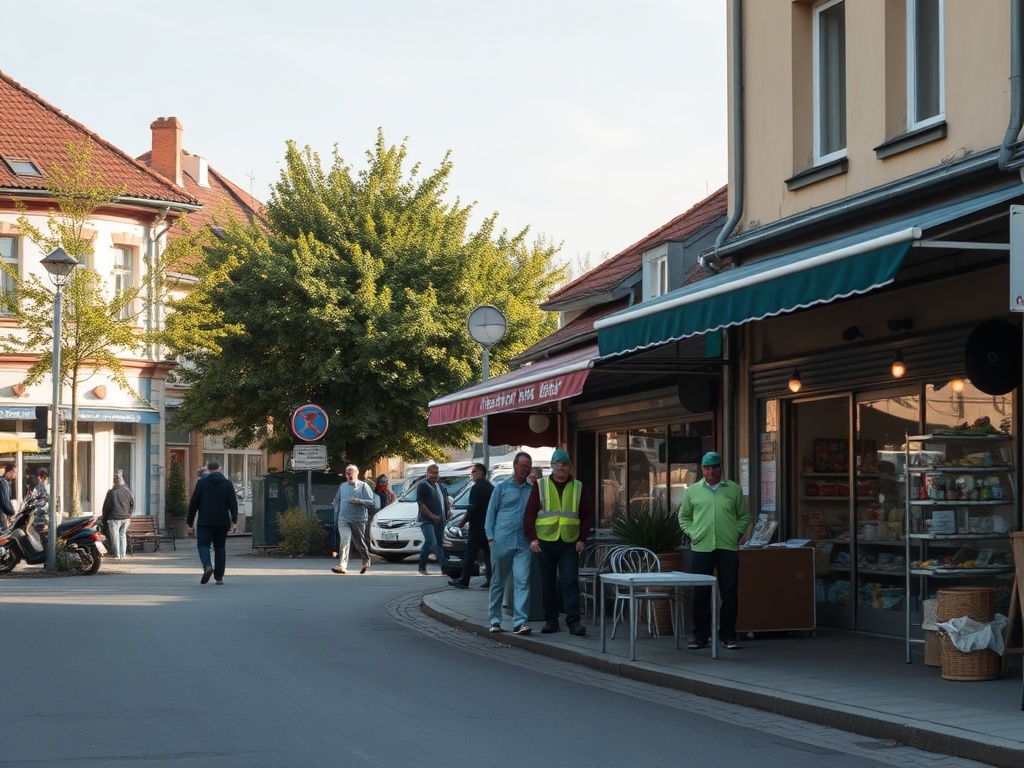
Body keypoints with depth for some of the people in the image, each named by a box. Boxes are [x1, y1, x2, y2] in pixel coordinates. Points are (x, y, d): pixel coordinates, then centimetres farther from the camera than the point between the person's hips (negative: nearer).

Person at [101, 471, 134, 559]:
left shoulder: (112, 492, -11)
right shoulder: (127, 491, 2)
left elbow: (106, 506, -6)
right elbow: (132, 504, 9)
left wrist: (104, 518, 6)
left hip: (115, 518, -5)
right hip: (126, 517, 5)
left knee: (115, 536, 1)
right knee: (123, 534, 16)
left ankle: (117, 555, -3)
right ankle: (123, 554, 16)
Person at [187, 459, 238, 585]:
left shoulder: (201, 482, 1)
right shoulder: (227, 483, 6)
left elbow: (193, 503, 2)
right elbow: (233, 504, -3)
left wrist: (190, 522, 9)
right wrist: (234, 521, -6)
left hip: (205, 521, -2)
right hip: (222, 522, 2)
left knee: (203, 545, -1)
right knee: (220, 548, 9)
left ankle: (207, 566, -29)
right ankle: (219, 577, 7)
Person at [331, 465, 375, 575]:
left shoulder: (363, 486, 2)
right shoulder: (342, 486, 13)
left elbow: (371, 502, -4)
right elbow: (337, 502, 18)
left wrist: (359, 501, -19)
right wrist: (336, 518, 13)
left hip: (359, 520, -1)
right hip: (344, 519, 1)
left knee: (360, 543, 10)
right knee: (344, 541, -14)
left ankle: (366, 561, 35)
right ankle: (342, 566, -21)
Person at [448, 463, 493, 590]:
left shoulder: (477, 488, -13)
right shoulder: (491, 487, 14)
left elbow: (472, 508, -18)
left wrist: (463, 522, -8)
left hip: (477, 527, -8)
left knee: (470, 554, -3)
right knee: (489, 555, 8)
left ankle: (463, 581, -1)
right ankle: (491, 581, 5)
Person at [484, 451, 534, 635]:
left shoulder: (532, 490, 10)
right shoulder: (502, 487, 6)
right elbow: (491, 513, 6)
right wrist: (490, 538, -3)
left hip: (523, 544, 1)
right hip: (501, 542, -1)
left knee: (522, 581, -9)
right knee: (498, 582, 8)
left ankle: (520, 622, -12)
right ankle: (495, 619, 18)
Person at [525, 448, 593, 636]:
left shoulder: (578, 487, 7)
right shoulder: (540, 485, 5)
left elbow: (587, 515, 9)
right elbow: (530, 513, 2)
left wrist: (582, 539, -1)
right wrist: (532, 538, -7)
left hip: (569, 544, 0)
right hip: (545, 543, 1)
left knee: (570, 583, -6)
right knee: (547, 584, 7)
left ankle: (574, 622, -7)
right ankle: (550, 620, 15)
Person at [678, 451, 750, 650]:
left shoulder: (734, 490, 7)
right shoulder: (693, 490, 8)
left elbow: (744, 516, 11)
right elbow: (684, 516, 14)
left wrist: (736, 534, -1)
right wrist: (692, 534, 0)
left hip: (728, 548, 0)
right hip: (700, 548, 0)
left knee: (729, 592, 0)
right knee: (700, 593, 3)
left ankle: (728, 635, 9)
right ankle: (700, 635, 11)